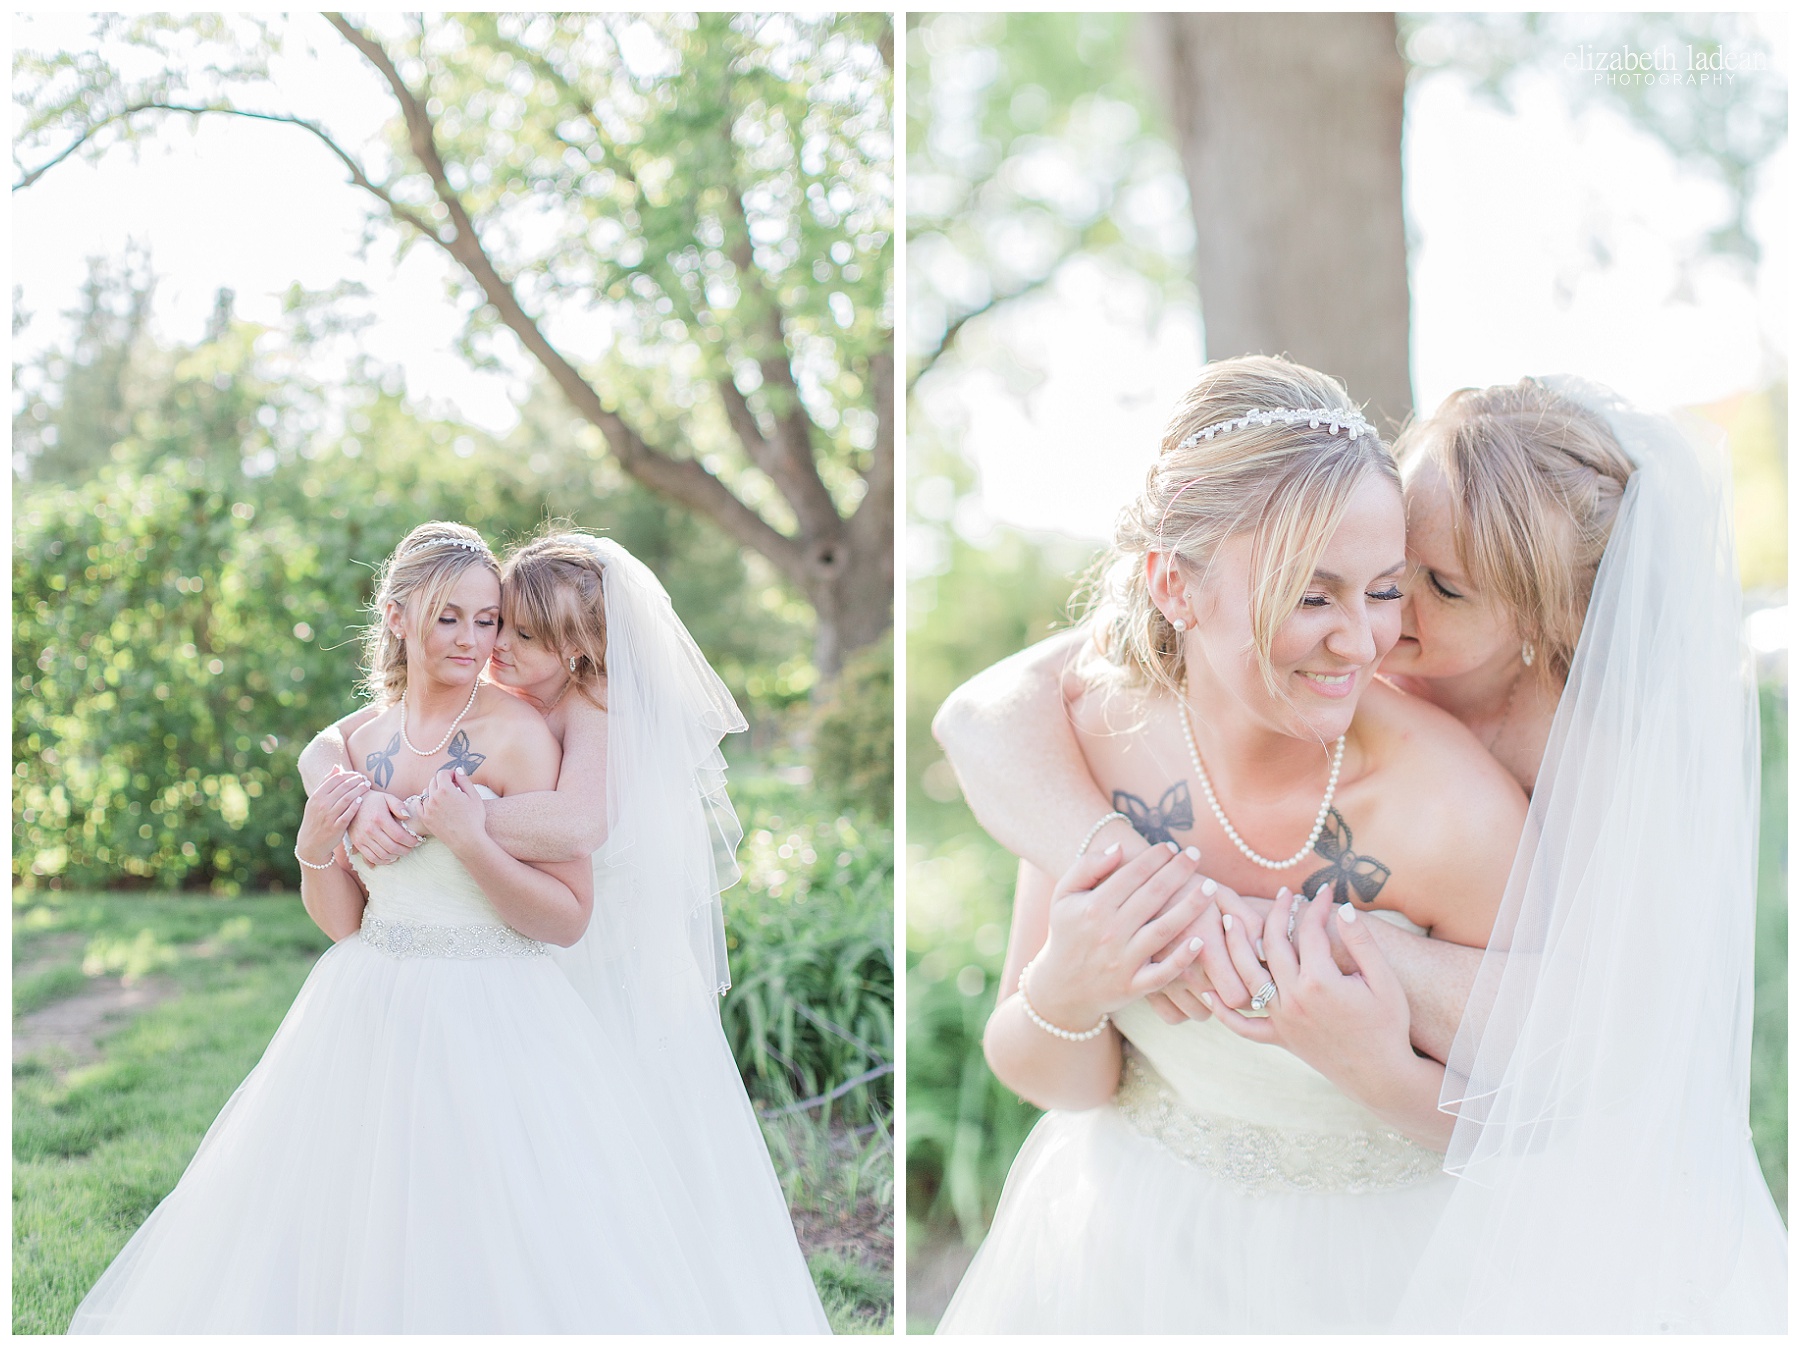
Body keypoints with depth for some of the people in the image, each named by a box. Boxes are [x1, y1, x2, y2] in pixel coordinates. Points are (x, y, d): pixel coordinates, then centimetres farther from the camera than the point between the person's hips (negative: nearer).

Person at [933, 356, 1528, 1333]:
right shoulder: (1095, 738, -19)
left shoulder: (1461, 810, -28)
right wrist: (1060, 998, -29)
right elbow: (1055, 1082, -8)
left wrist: (1382, 1071, -31)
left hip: (1370, 1261, -2)